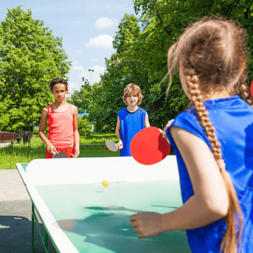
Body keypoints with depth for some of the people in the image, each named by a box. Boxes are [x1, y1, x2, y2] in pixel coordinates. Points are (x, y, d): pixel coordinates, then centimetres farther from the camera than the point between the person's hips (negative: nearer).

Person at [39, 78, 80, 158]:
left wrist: (77, 146, -1)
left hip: (69, 149, 1)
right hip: (53, 149, -1)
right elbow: (41, 131, 9)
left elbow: (75, 130, 13)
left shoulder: (73, 109, 9)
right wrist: (48, 143, -8)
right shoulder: (47, 110, 6)